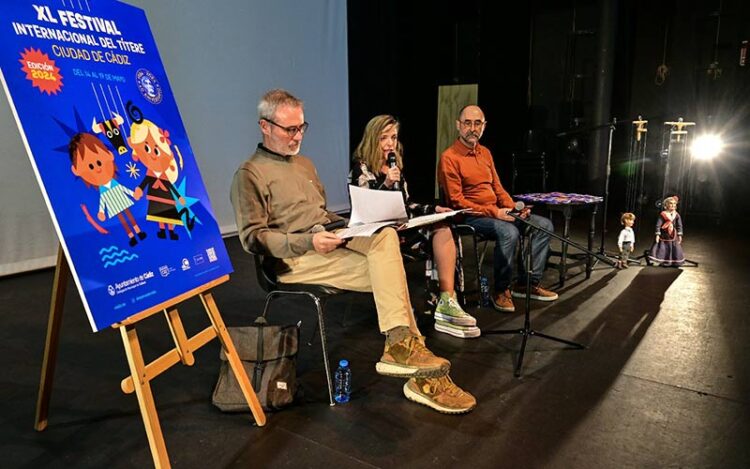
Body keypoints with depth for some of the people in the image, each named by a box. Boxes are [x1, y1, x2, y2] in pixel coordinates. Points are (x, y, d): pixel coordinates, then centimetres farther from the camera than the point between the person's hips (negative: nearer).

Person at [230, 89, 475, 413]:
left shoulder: (303, 164, 25)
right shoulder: (249, 174, 0)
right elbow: (253, 238, -8)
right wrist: (308, 241, -21)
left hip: (331, 240, 7)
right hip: (296, 259, -7)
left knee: (385, 236, -23)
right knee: (388, 270, -24)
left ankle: (401, 345, -24)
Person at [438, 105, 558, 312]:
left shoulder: (485, 153, 14)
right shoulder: (449, 157, -11)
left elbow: (497, 187, 18)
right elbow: (457, 201, -16)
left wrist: (513, 208, -2)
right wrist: (494, 213, -20)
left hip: (496, 212, 9)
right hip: (470, 217, -8)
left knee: (544, 225, 1)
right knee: (509, 232, -34)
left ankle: (528, 283, 5)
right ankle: (501, 291, -14)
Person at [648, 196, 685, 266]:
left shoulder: (676, 215, 2)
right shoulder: (663, 214, -8)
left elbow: (679, 226, 4)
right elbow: (658, 225, -10)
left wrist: (680, 235, -1)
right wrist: (657, 234, -14)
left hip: (673, 235, 3)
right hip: (664, 235, -3)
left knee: (675, 249, 4)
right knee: (663, 249, -1)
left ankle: (675, 263, 16)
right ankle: (664, 262, 11)